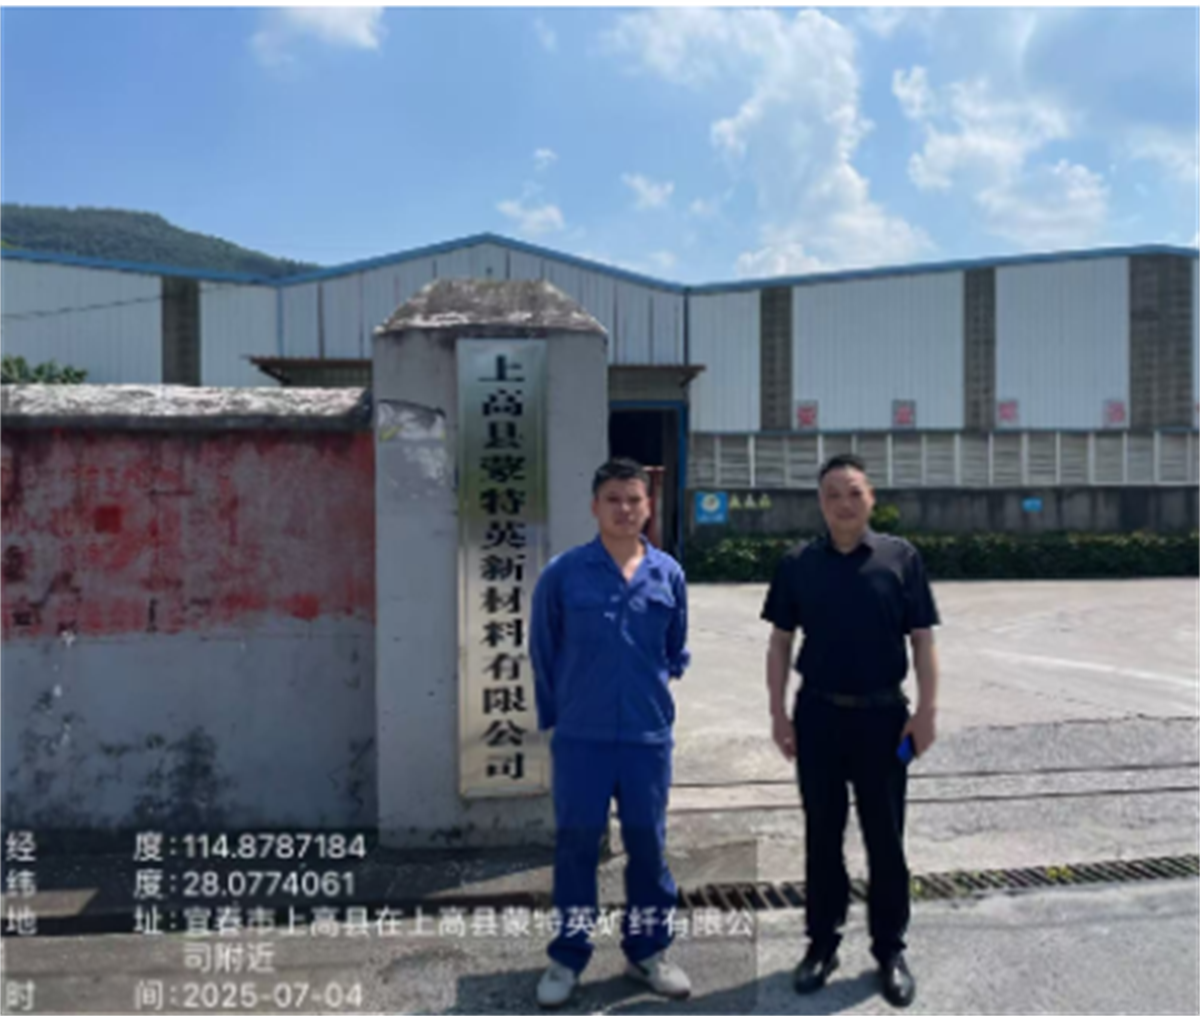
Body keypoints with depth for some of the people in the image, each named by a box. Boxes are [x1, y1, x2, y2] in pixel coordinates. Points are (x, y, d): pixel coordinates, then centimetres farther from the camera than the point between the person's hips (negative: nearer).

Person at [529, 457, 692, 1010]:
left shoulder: (669, 574, 0)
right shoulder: (562, 573, -6)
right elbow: (542, 652, 3)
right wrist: (552, 718, 8)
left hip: (649, 736, 2)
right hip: (580, 736, -1)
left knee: (648, 844, 13)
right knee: (576, 845, 9)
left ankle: (648, 952, 32)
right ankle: (567, 958, 27)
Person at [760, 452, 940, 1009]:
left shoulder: (901, 557, -4)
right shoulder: (798, 563, 0)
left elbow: (922, 639, -1)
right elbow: (780, 642, 3)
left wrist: (926, 710, -7)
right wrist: (779, 713, 0)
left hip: (882, 714, -1)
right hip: (818, 713, 1)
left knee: (884, 837, 10)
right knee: (822, 834, 12)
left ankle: (890, 948, 27)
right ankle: (822, 942, 28)